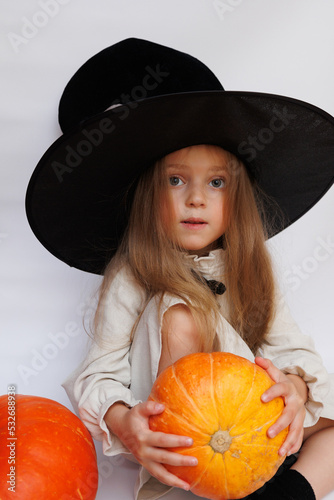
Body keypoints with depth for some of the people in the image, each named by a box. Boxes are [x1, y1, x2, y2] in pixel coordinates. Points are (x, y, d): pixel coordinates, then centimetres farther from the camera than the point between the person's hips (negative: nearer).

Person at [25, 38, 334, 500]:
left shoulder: (247, 272, -1)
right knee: (178, 315, -30)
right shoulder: (130, 279, -14)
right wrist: (123, 424, -41)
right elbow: (100, 373, -18)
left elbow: (294, 348, -7)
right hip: (175, 435, -4)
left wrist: (295, 384, -32)